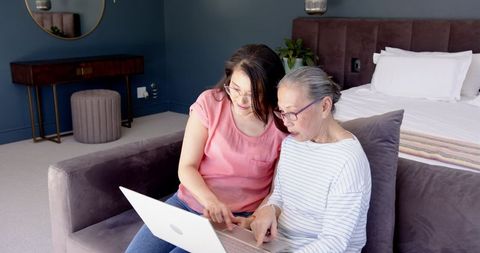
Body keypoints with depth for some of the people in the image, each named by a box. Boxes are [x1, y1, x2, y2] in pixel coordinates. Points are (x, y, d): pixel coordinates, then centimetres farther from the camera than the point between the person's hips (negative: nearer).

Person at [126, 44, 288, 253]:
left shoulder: (283, 125, -11)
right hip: (189, 201, 3)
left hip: (235, 219, -2)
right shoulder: (210, 102, -8)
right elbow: (186, 167, -7)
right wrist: (210, 201, -25)